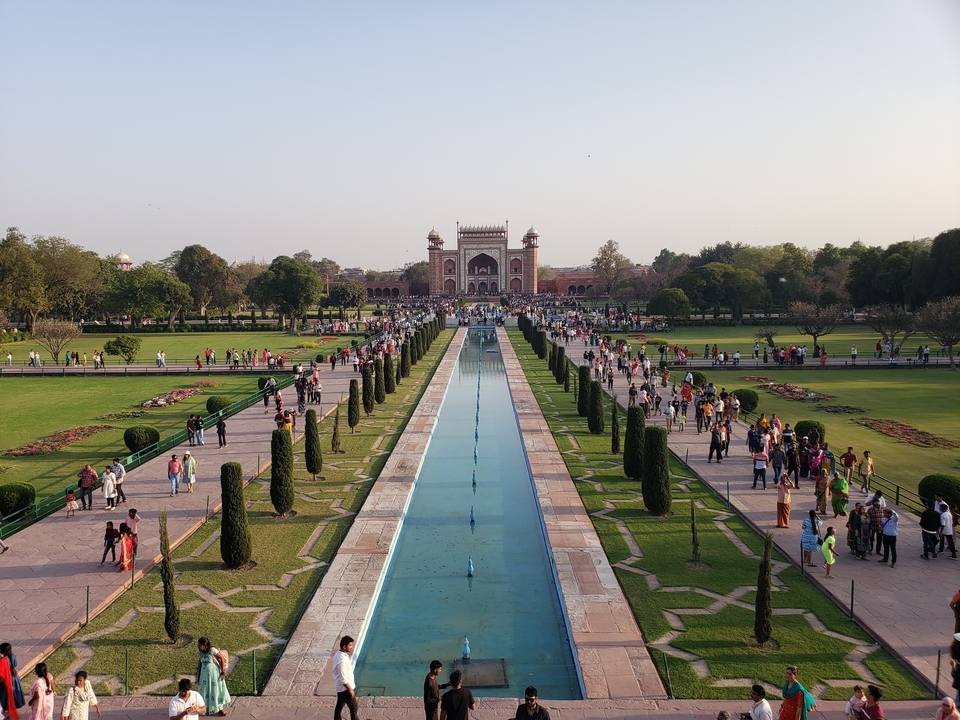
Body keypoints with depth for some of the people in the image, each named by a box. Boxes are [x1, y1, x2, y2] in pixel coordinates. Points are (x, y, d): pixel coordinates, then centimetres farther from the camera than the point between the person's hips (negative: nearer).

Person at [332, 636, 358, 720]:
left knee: (339, 706, 23)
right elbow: (343, 679, -27)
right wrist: (350, 689, -18)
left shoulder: (338, 654, -2)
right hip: (345, 688, -9)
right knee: (354, 708, 10)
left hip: (340, 687, 9)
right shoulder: (342, 660, -32)